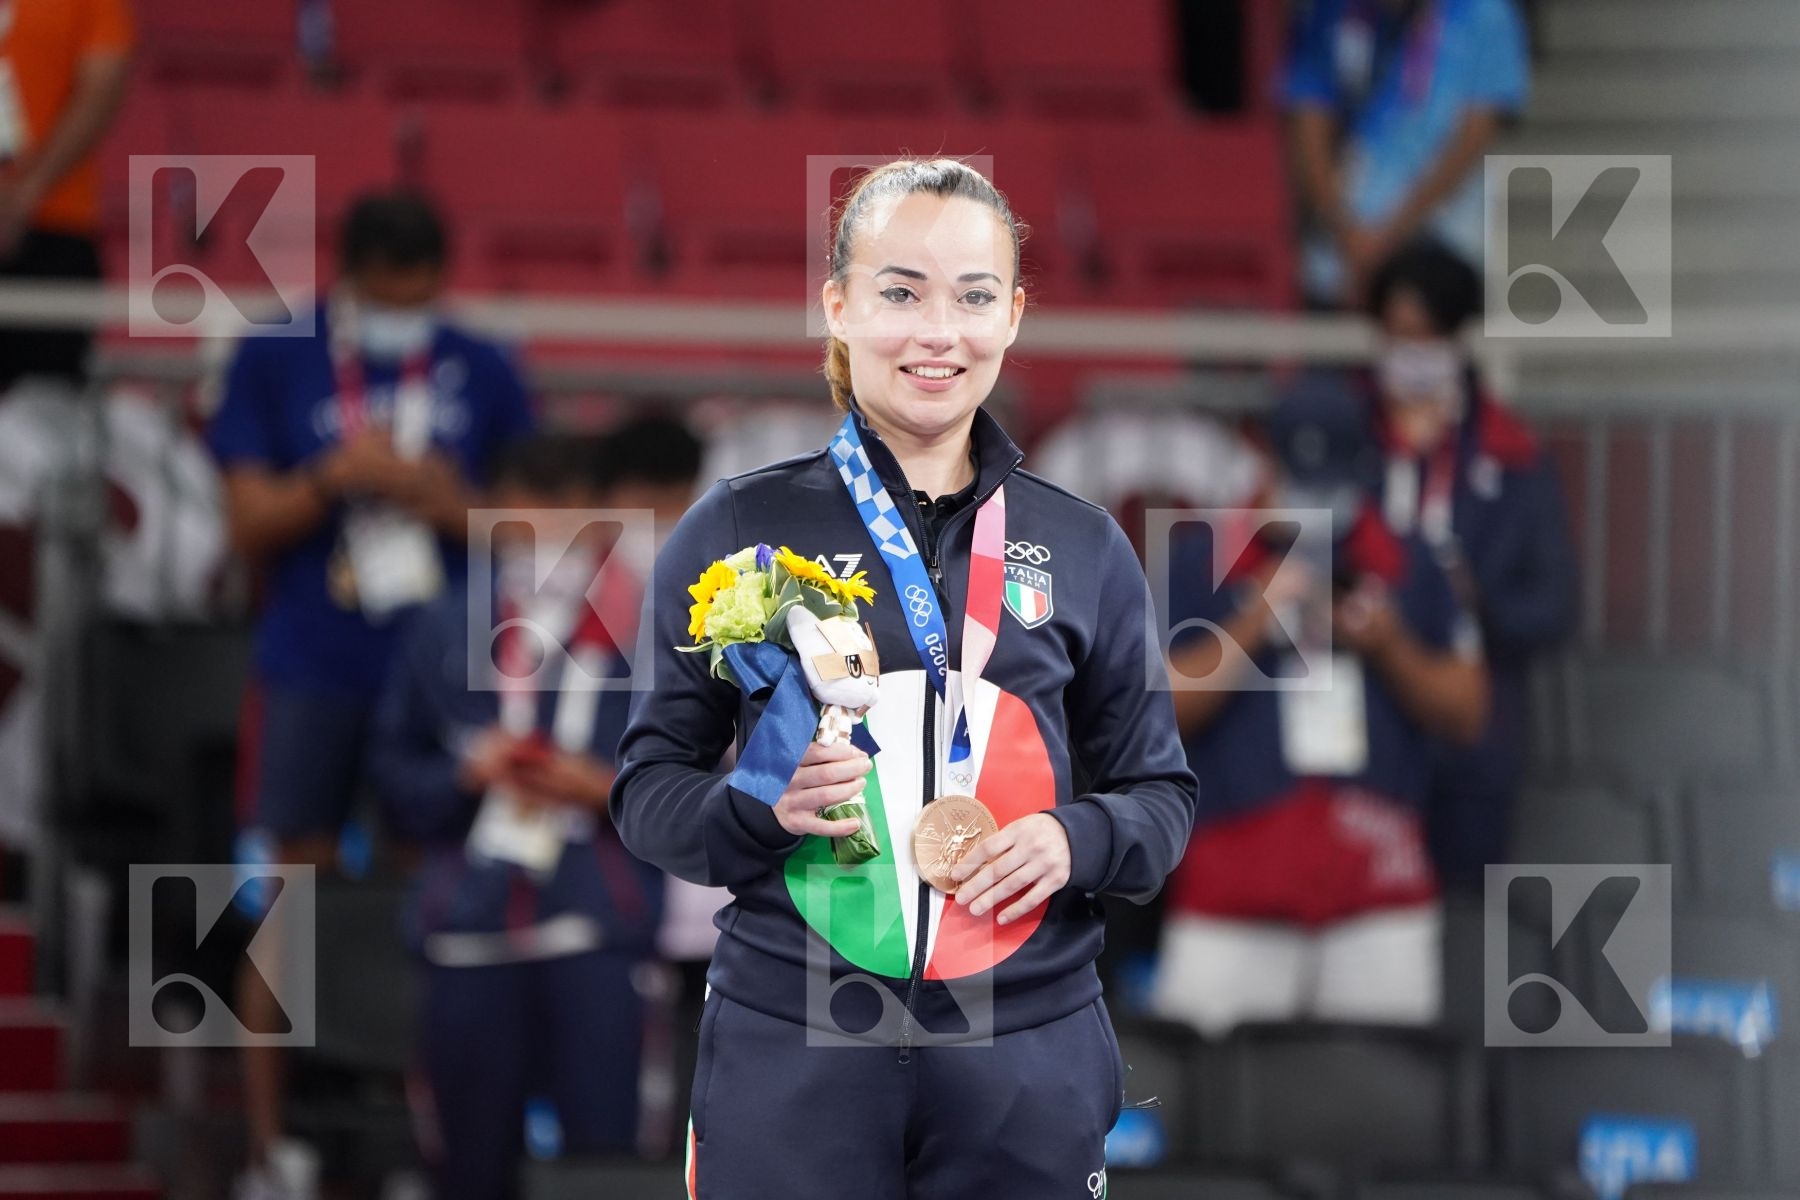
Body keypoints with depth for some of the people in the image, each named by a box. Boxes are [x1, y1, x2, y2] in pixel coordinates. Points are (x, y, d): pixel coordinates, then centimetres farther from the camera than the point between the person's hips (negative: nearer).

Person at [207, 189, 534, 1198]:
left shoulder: (484, 375, 5)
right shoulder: (275, 362, 4)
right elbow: (251, 520, 2)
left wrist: (436, 495, -11)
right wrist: (333, 481, -15)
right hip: (312, 671, 0)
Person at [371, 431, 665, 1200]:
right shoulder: (443, 631, 15)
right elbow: (395, 771, 13)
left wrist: (606, 788, -13)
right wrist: (464, 775, -6)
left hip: (598, 931, -3)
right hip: (470, 933, 3)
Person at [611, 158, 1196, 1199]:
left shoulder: (1082, 548, 8)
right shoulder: (739, 530, 2)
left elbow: (1161, 799, 12)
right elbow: (650, 791, 3)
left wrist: (1075, 840, -10)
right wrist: (763, 805, -17)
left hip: (1026, 1063, 2)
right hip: (791, 1061, -2)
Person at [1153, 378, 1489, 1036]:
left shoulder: (1409, 568, 12)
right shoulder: (1204, 560, 5)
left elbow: (1466, 711, 13)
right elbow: (1158, 707, -2)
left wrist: (1388, 646, -4)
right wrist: (1254, 624, -12)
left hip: (1379, 877, 2)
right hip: (1233, 879, -2)